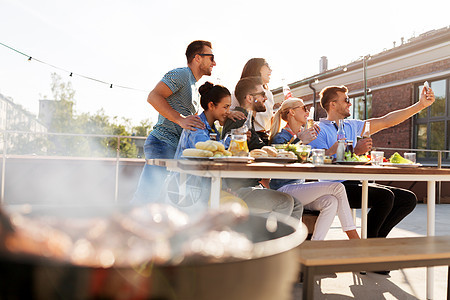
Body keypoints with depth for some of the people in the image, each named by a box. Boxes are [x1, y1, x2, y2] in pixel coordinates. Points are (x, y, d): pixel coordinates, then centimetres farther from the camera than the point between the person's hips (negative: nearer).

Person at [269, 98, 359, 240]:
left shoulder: (304, 134, 18)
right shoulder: (280, 137, -6)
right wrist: (300, 141, -23)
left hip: (300, 188, 7)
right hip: (284, 190, -7)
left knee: (331, 202, -25)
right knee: (337, 187, -20)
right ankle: (354, 239, -11)